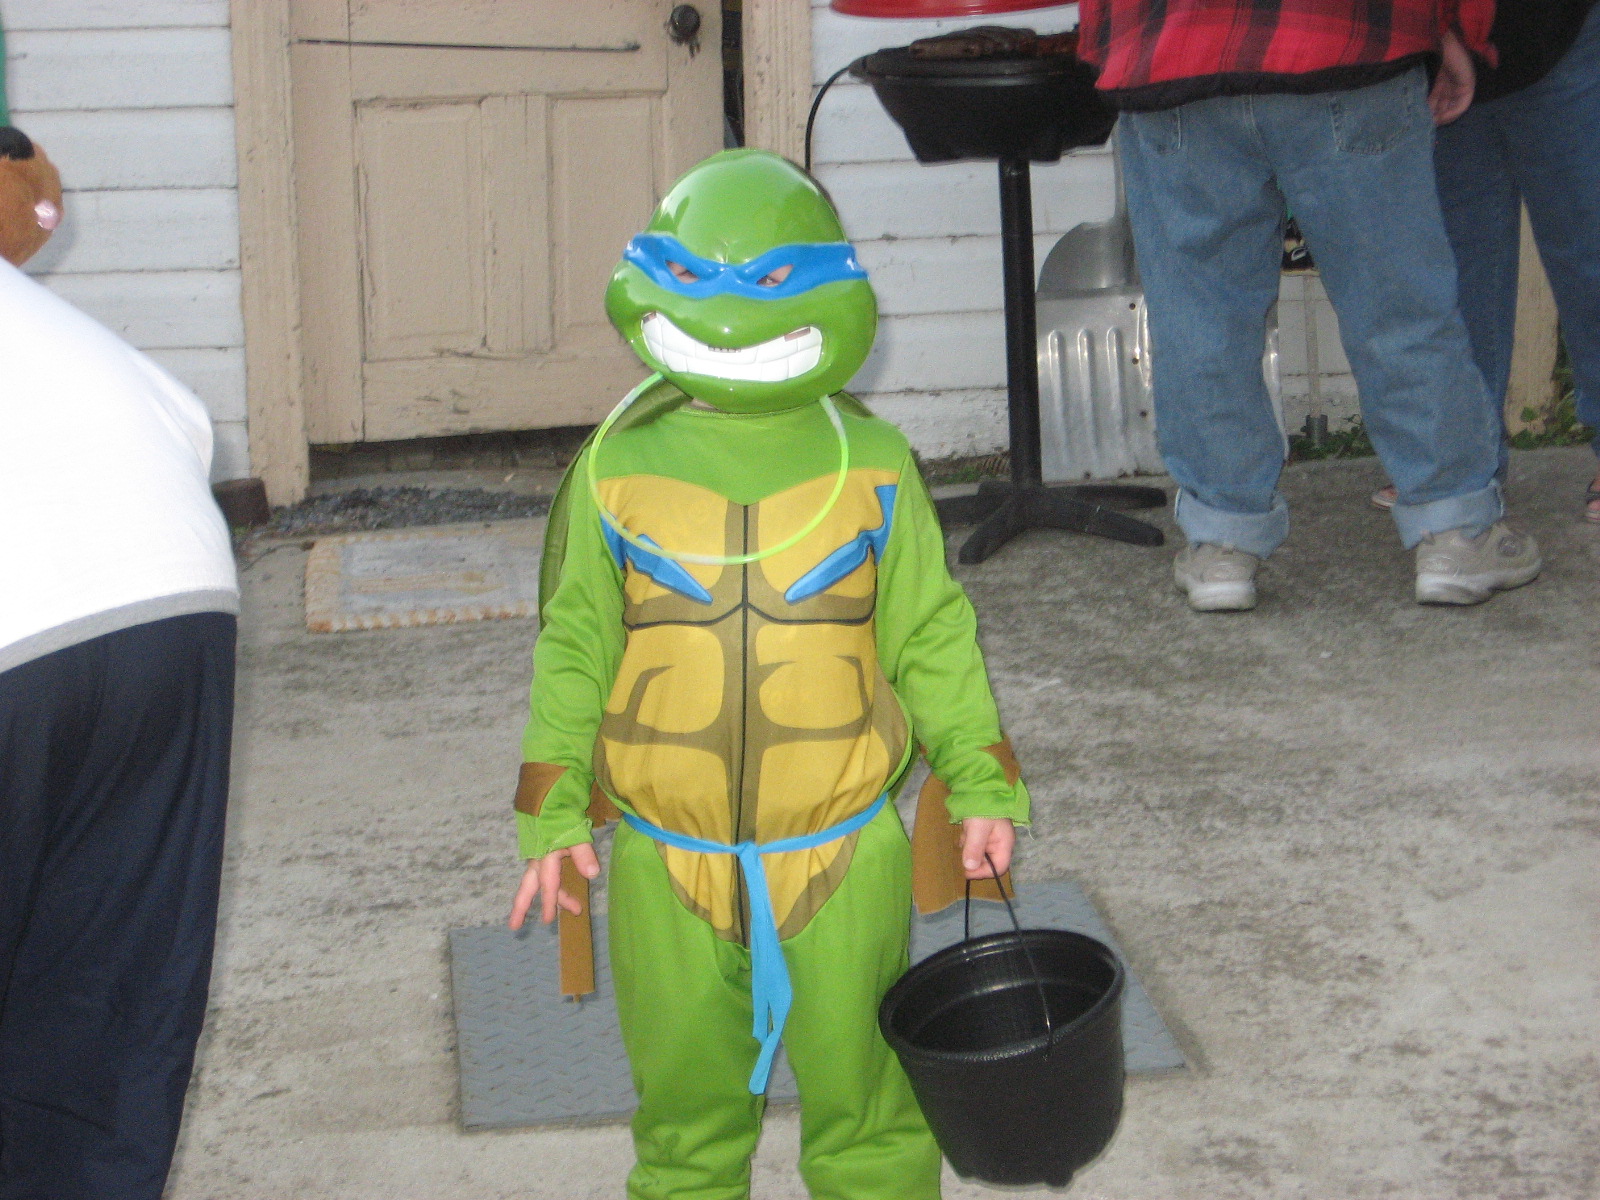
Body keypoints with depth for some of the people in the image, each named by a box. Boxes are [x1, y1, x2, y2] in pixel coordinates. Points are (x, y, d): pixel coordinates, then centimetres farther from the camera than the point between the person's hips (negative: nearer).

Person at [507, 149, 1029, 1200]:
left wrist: (981, 790, 2)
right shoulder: (617, 470, -2)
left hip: (843, 855, -1)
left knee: (863, 1101, 12)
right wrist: (554, 819, 3)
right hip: (666, 866, 1)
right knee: (686, 1110, 15)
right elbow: (574, 648, 4)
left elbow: (932, 637, 4)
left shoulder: (873, 465, -2)